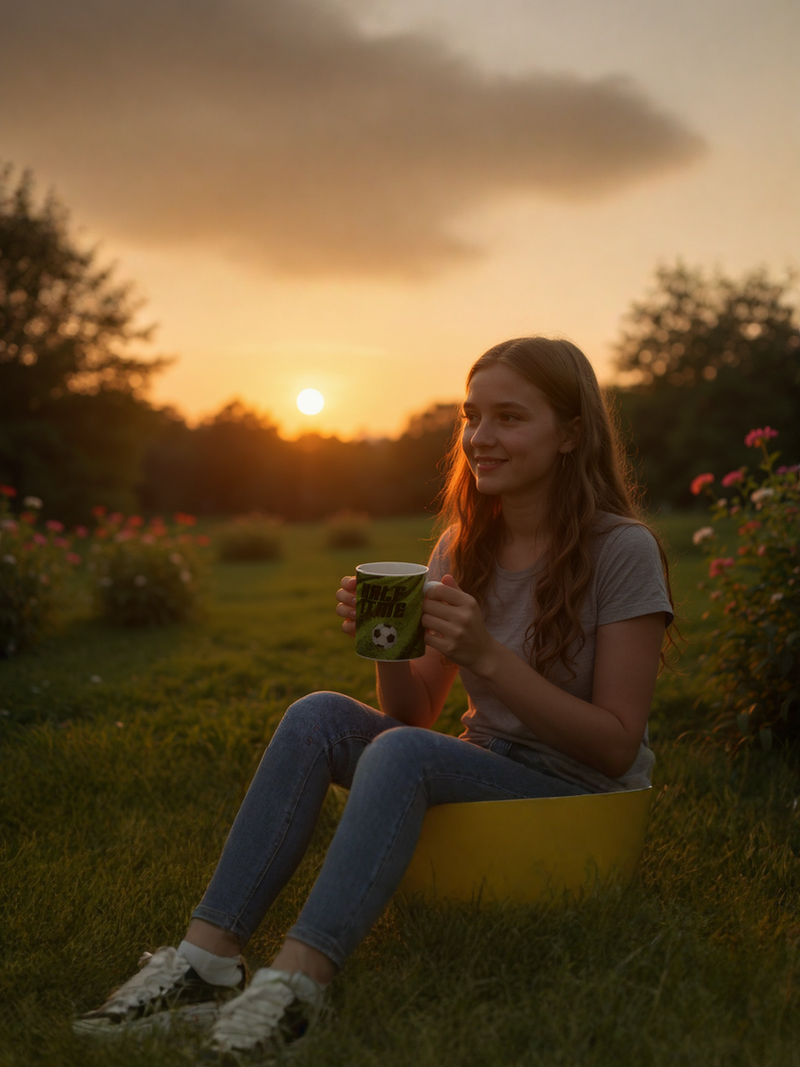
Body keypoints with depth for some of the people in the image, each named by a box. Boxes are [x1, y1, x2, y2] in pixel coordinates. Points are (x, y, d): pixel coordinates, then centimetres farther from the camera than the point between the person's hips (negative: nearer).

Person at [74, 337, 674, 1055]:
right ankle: (207, 958, -24)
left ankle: (296, 983, -35)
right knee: (318, 716, -18)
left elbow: (617, 746, -15)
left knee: (401, 753, -32)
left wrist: (488, 656, -26)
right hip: (483, 771, 6)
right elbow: (415, 712, 5)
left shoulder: (622, 552, -13)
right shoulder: (461, 547, 4)